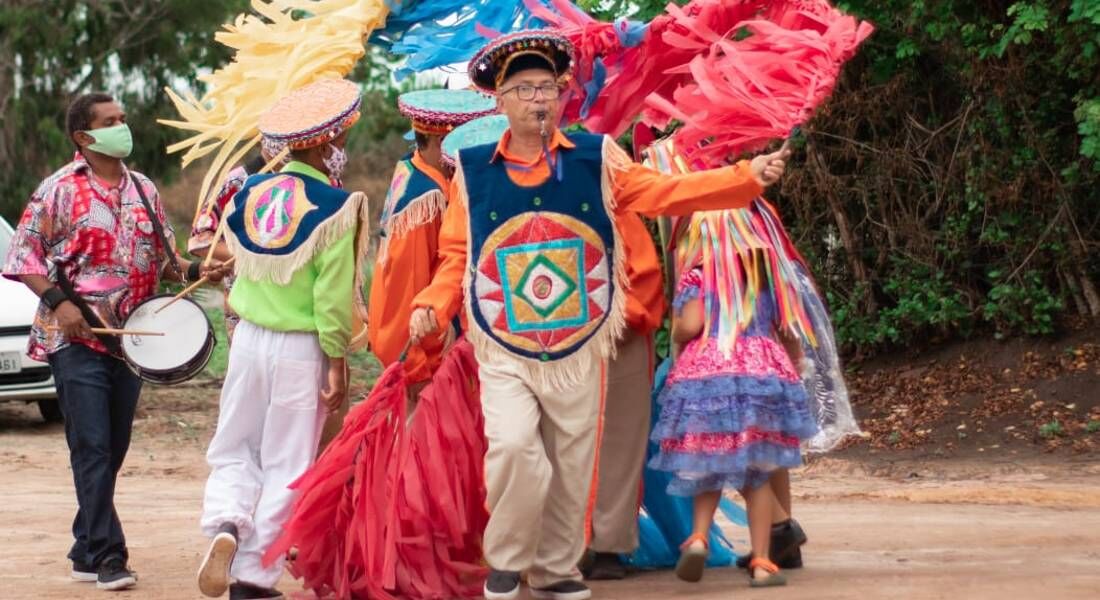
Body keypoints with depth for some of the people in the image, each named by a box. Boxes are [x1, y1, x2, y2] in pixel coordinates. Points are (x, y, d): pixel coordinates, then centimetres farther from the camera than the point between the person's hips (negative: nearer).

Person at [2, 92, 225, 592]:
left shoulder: (144, 190, 12)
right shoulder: (59, 190, -4)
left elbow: (163, 258, 18)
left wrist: (195, 271, -1)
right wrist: (58, 301, -16)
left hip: (130, 338, 6)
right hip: (76, 339, -5)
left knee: (113, 450, 9)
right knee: (93, 448, -9)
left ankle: (86, 551, 21)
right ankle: (107, 556, -8)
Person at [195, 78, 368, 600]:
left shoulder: (247, 193, 1)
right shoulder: (335, 206, -13)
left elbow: (234, 263, 10)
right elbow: (333, 295, -13)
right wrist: (337, 360, -6)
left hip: (249, 338, 4)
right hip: (302, 348, -4)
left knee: (233, 451, 17)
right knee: (285, 468, 7)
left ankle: (225, 527, -10)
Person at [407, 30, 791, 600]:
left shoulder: (596, 157, 2)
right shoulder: (473, 170, 2)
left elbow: (666, 191, -4)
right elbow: (456, 254, 6)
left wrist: (747, 177, -15)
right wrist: (432, 306, -11)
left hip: (579, 350, 2)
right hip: (504, 352, -2)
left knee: (571, 466, 8)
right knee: (514, 447, -19)